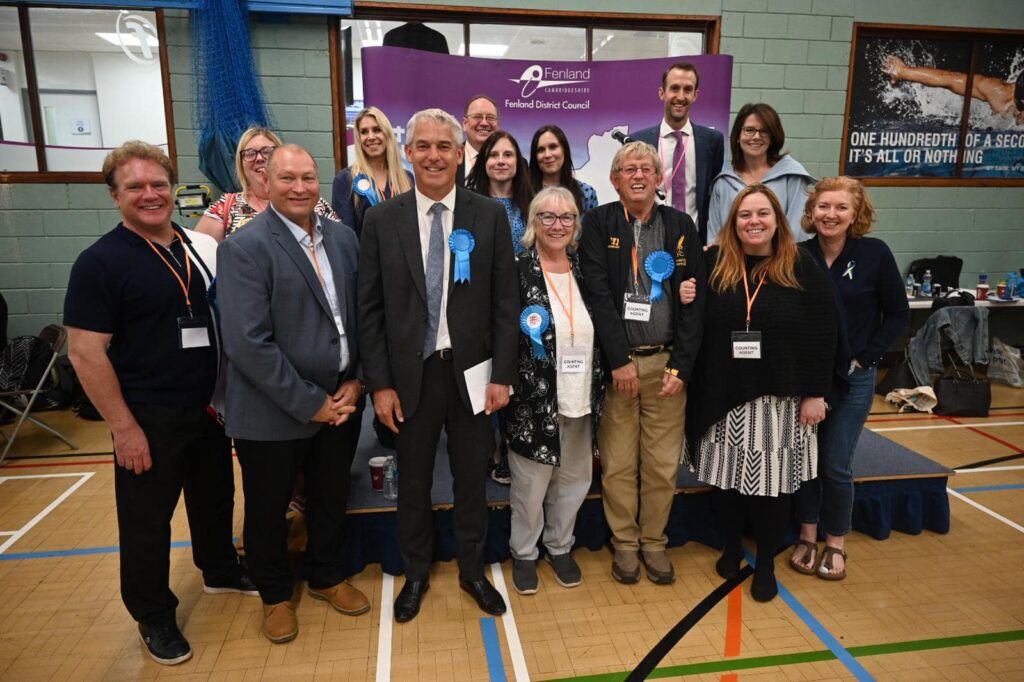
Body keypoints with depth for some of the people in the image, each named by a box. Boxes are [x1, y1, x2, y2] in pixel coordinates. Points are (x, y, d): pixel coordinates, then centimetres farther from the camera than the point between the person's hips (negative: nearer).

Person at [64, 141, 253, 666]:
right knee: (147, 522, 10)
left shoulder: (197, 247, 4)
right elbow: (85, 352, -14)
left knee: (215, 497, 21)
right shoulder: (100, 262, -12)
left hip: (209, 407, 6)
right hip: (149, 420, -5)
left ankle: (220, 570, 45)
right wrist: (124, 427, -15)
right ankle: (153, 617, 31)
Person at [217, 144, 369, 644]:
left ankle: (326, 577, 46)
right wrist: (310, 404, -18)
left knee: (332, 499, 21)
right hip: (274, 412, -4)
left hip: (341, 401, 5)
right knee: (268, 509, 16)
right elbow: (248, 343, -21)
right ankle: (275, 594, 42)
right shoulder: (244, 247, -15)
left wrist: (356, 383, -5)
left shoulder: (344, 238, 2)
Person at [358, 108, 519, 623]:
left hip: (472, 372, 0)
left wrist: (502, 376, -6)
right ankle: (415, 574, 39)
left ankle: (472, 570, 38)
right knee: (413, 482, 16)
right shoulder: (381, 220, -1)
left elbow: (506, 303, -2)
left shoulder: (489, 216, -2)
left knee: (471, 479, 15)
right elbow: (370, 309, -1)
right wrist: (380, 383, -5)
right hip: (410, 374, 0)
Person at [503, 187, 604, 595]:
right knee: (530, 483, 8)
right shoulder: (517, 270, -8)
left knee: (574, 478, 16)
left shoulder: (584, 270, 6)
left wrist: (598, 392, 7)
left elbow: (598, 335, 12)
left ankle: (560, 546, 38)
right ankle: (524, 553, 31)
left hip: (581, 400, 5)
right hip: (533, 400, -4)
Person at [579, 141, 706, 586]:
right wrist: (620, 361, -13)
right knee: (617, 463, 6)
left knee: (663, 463, 9)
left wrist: (680, 365, -5)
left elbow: (695, 299, 3)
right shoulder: (599, 223, 1)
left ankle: (654, 542, 28)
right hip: (615, 361, -2)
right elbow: (598, 294, -8)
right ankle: (624, 544, 25)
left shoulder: (681, 226, 7)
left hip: (666, 362, 2)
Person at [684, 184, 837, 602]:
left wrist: (815, 393, -6)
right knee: (730, 477, 12)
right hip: (724, 395, 1)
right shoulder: (713, 264, -1)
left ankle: (766, 563, 28)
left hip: (780, 397, -1)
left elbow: (822, 335, -4)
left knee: (772, 481, 8)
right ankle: (731, 548, 34)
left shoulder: (802, 269, -3)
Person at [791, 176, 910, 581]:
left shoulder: (875, 254, -6)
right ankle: (807, 537, 27)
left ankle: (836, 544, 24)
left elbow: (898, 313, -1)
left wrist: (865, 357, -6)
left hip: (853, 379, -1)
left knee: (836, 465, 3)